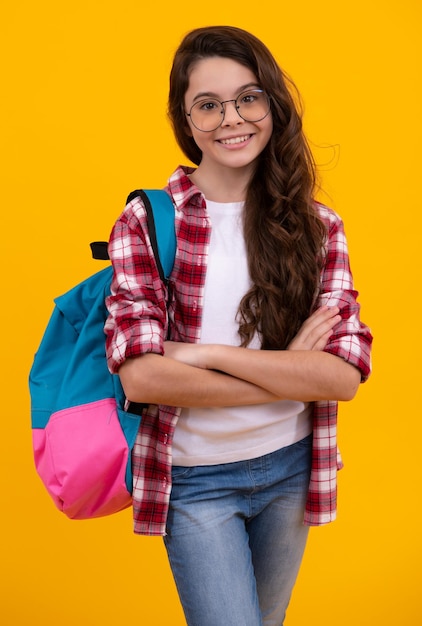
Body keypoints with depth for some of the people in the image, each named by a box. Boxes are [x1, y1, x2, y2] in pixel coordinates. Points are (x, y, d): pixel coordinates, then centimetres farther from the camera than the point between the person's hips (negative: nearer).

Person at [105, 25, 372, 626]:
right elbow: (139, 375, -20)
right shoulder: (146, 221, -11)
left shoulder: (318, 226, -4)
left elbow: (346, 374, -14)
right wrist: (287, 374, -18)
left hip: (291, 467, 3)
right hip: (194, 479, -3)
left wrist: (207, 353, -21)